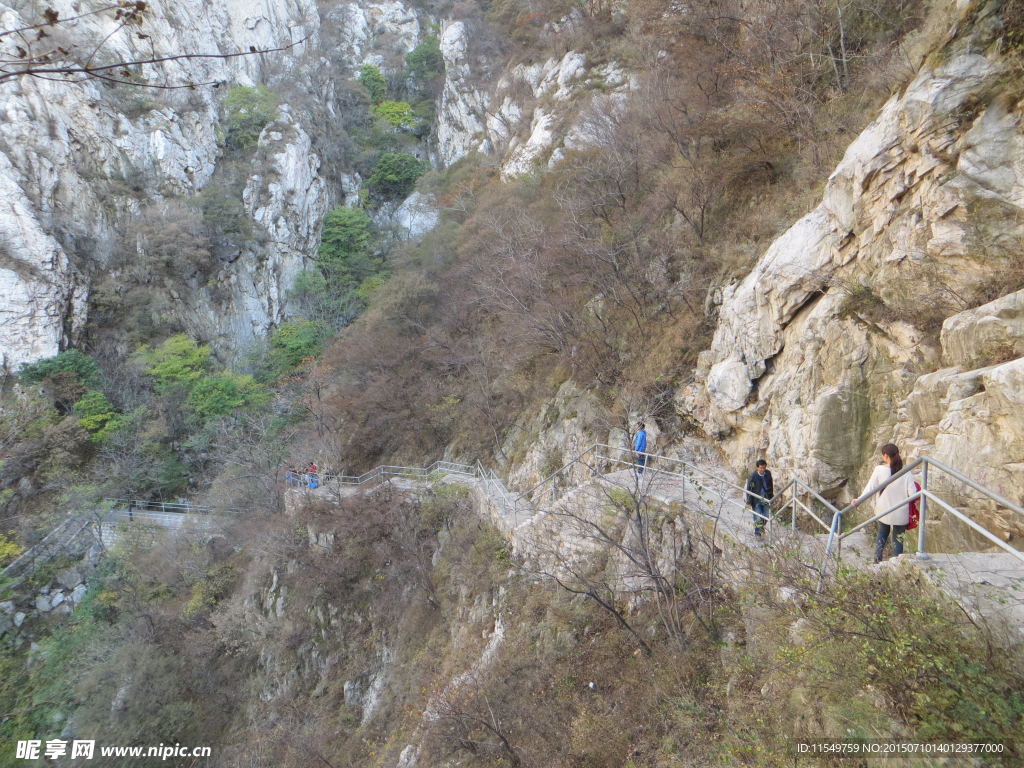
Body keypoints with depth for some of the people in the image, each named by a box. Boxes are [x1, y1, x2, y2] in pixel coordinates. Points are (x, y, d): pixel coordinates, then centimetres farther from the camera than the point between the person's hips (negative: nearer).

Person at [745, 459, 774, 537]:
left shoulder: (768, 473, -6)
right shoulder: (753, 475, -19)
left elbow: (771, 485, 9)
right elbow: (748, 489, -13)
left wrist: (771, 497, 14)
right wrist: (749, 502, -12)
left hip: (766, 499, 4)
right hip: (756, 500, -4)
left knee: (766, 516, 12)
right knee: (758, 518, 0)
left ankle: (761, 526, 45)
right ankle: (757, 532, 25)